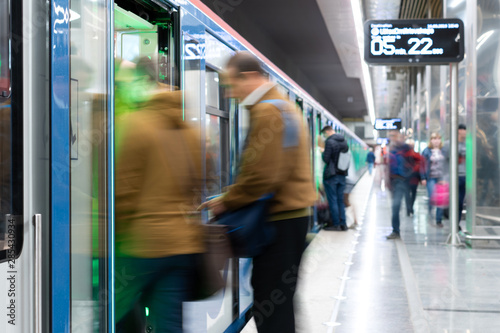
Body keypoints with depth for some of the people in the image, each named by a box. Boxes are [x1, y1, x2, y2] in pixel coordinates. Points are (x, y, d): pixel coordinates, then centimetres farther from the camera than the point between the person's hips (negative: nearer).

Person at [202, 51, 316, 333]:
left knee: (271, 304, -6)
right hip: (292, 212, 11)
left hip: (280, 219, -10)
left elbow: (263, 175, -24)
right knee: (278, 299, 17)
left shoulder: (267, 111, -16)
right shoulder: (283, 105, 18)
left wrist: (226, 202, -11)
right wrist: (231, 198, 12)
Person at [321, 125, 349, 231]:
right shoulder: (344, 141, 9)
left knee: (332, 200, -1)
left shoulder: (329, 142, -15)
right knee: (340, 200, 12)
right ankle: (343, 224, 12)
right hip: (342, 175, 7)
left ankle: (336, 224, 0)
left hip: (331, 175, -7)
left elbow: (326, 159, -15)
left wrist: (323, 153, 3)